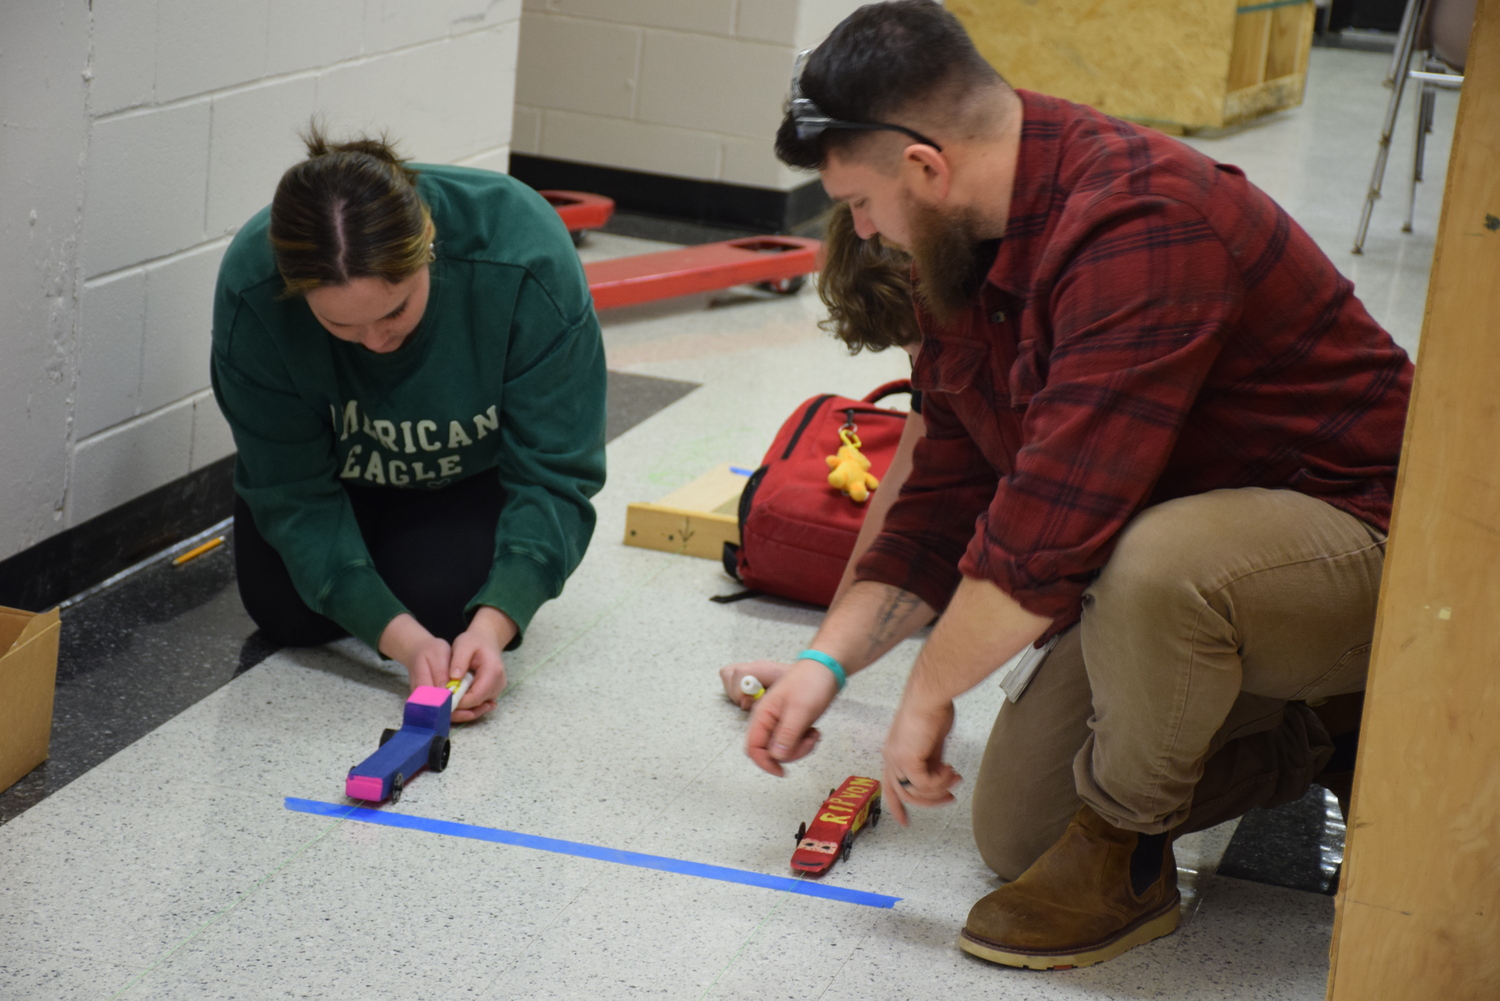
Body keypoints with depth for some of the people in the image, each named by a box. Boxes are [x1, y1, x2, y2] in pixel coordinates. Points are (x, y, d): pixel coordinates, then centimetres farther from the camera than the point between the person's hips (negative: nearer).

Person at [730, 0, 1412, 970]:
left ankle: (1124, 854, -14)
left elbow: (1051, 526, -35)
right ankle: (1294, 742, 23)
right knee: (1015, 834, 6)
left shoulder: (1141, 224, -31)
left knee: (1150, 566, -41)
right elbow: (948, 492, 8)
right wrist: (828, 661, 1)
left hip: (1354, 535, -9)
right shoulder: (963, 246, 1)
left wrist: (929, 692, -23)